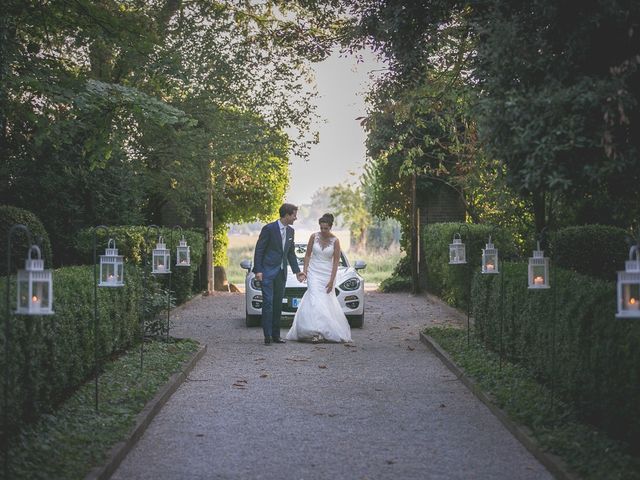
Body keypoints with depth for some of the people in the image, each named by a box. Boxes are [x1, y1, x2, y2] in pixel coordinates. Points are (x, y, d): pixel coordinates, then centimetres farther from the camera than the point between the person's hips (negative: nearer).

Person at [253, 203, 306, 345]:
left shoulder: (290, 231, 9)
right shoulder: (269, 228, -11)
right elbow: (259, 250, -9)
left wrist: (297, 271, 12)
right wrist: (258, 271, -15)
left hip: (281, 273, 7)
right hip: (267, 272, -7)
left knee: (278, 304, 9)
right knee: (268, 303, -8)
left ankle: (276, 335, 14)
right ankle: (267, 336, -5)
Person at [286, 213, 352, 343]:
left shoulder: (335, 241, -6)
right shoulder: (314, 236, -1)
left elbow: (336, 261, -6)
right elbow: (308, 254, 7)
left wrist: (332, 280, -11)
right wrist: (304, 269, -4)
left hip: (327, 274, 0)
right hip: (314, 272, 0)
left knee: (326, 301, 0)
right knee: (315, 300, -13)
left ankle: (326, 332, 10)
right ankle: (317, 332, -19)